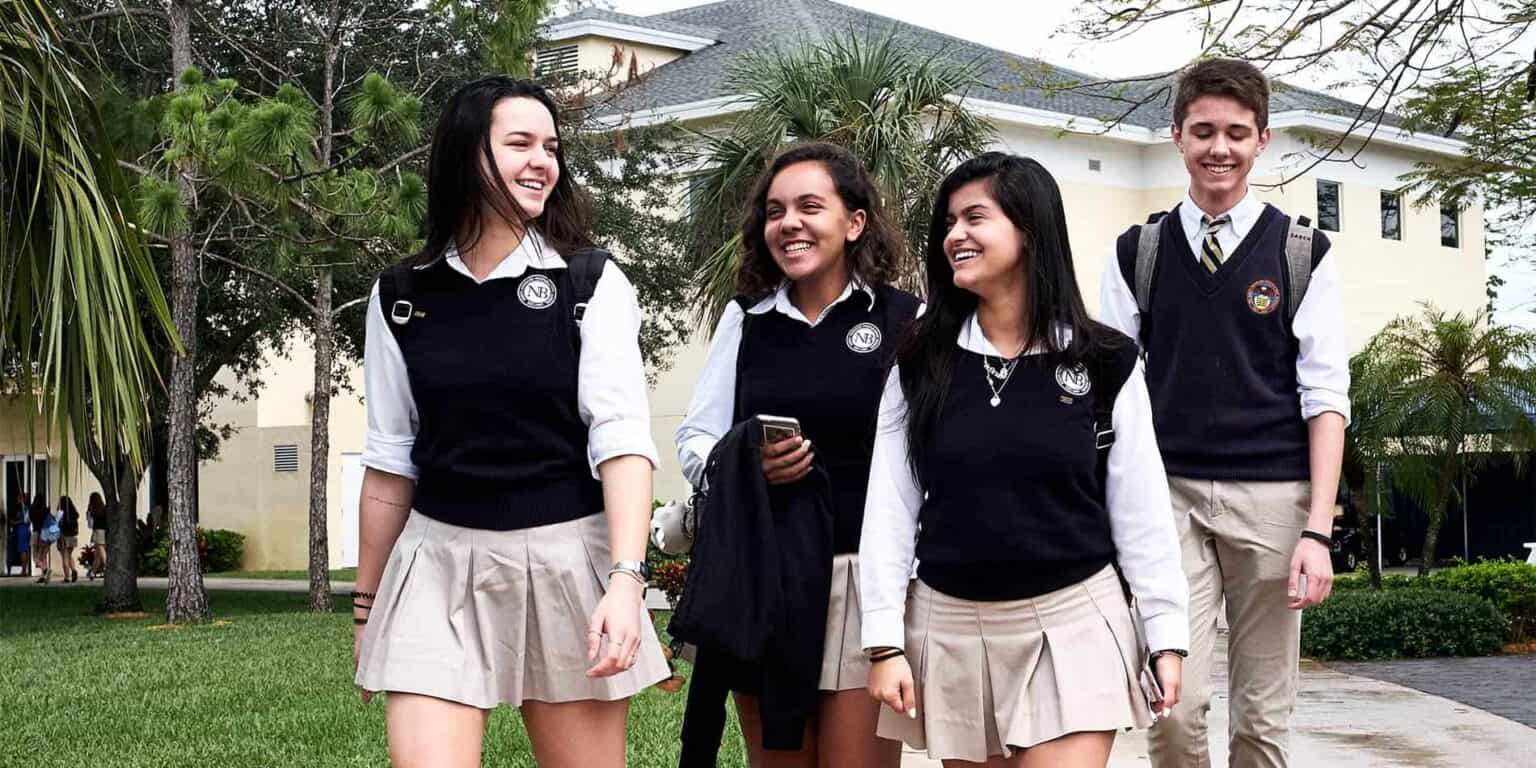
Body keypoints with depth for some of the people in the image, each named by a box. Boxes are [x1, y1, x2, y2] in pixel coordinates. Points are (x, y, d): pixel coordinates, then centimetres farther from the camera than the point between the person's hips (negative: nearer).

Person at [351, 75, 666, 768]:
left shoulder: (591, 284, 0)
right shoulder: (401, 297, 6)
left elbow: (620, 438, -9)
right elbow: (390, 459, 12)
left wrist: (626, 578, -21)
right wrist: (368, 602, 15)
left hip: (566, 560, -1)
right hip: (440, 565, 1)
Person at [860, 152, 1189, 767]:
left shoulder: (1105, 363, -2)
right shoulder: (921, 365, 2)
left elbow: (1141, 510, 0)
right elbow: (889, 509, 1)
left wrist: (1166, 633, -2)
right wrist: (885, 641, -5)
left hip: (1072, 623, -2)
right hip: (952, 628, 2)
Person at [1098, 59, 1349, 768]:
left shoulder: (1302, 254, 5)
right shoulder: (1135, 255, 8)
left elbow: (1325, 397, 1)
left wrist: (1317, 531, -7)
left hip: (1272, 498, 0)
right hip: (1169, 495, 0)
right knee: (1174, 708, -11)